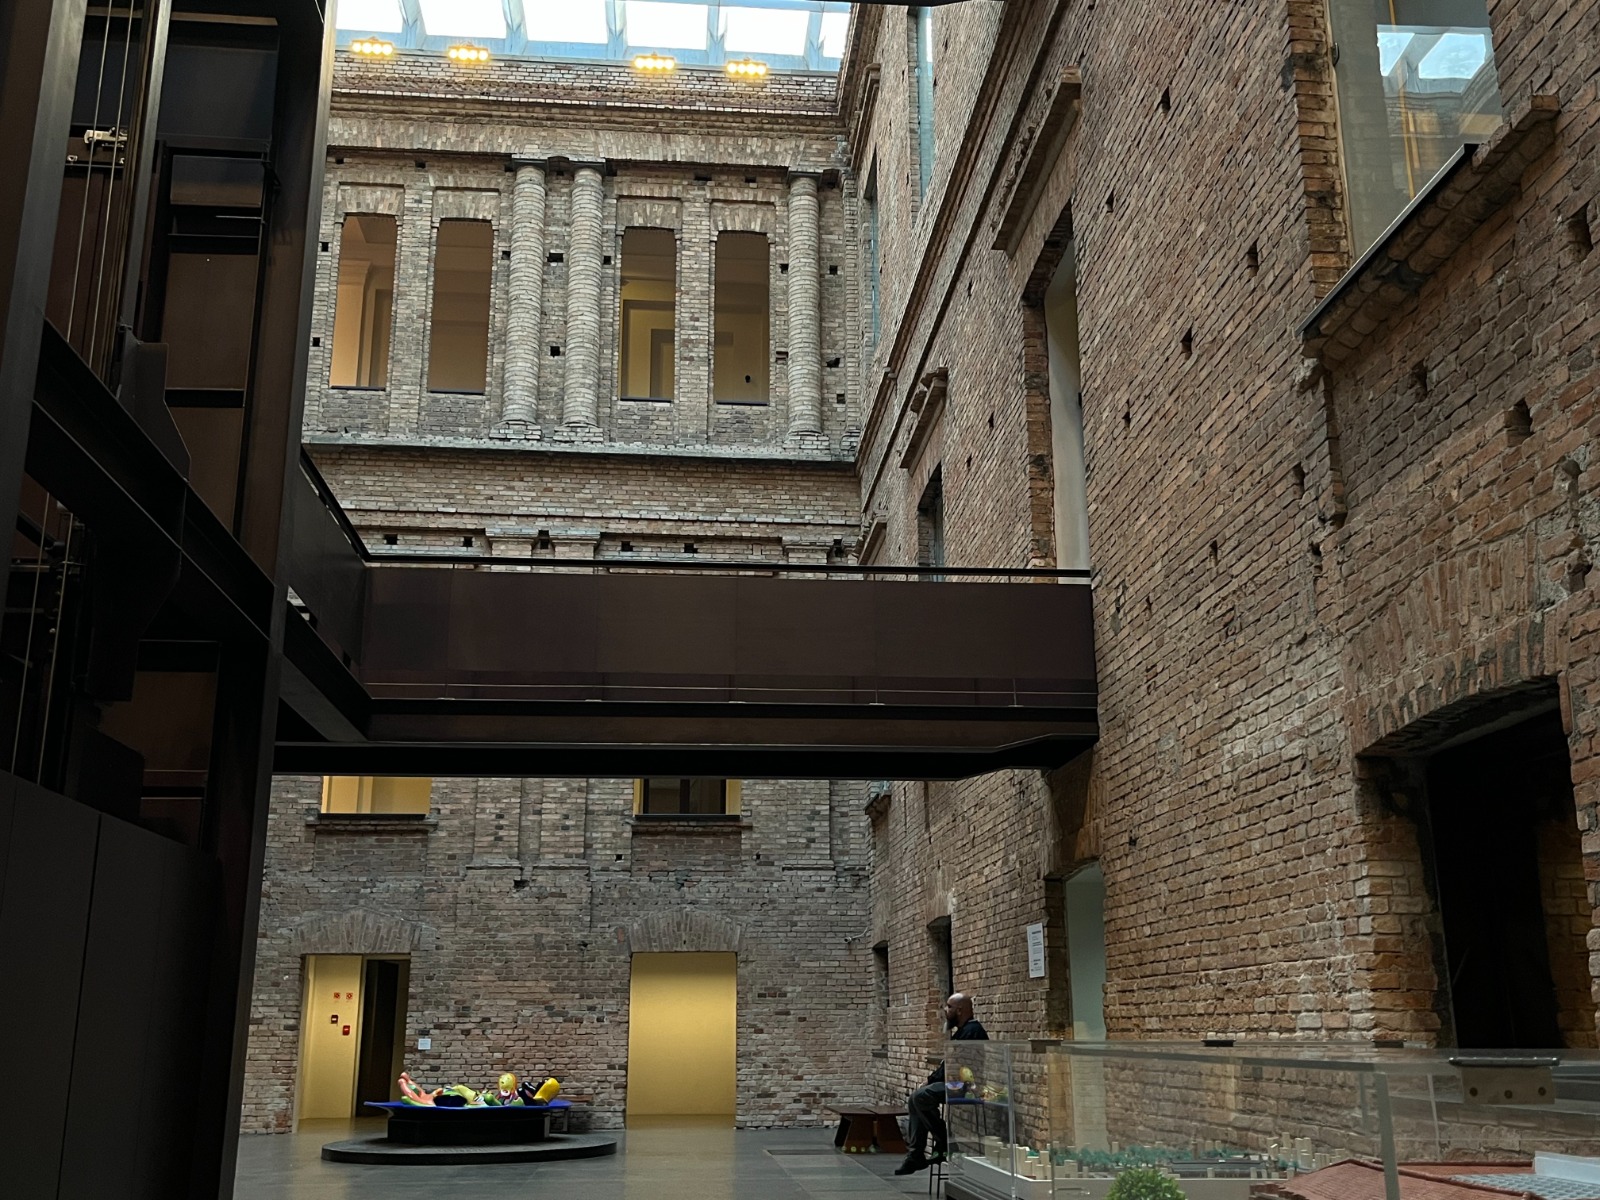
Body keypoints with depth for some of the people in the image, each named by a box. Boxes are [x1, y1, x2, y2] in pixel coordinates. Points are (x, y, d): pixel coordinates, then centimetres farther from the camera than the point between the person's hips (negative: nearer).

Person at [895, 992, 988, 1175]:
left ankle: (944, 1144, -11)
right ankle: (916, 1155, 1)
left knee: (921, 1097, -23)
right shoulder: (961, 1031, 18)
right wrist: (932, 1079, 4)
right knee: (914, 1099, 4)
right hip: (955, 1084, 11)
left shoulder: (972, 1031, -16)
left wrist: (931, 1080, -12)